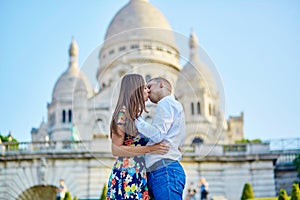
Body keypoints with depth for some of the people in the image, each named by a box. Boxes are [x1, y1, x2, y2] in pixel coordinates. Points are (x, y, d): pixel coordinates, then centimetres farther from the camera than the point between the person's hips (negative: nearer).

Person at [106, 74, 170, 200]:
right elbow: (116, 150, -13)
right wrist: (149, 149, -16)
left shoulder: (137, 115, 17)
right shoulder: (123, 113, -7)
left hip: (139, 178, 8)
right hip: (126, 176, -8)